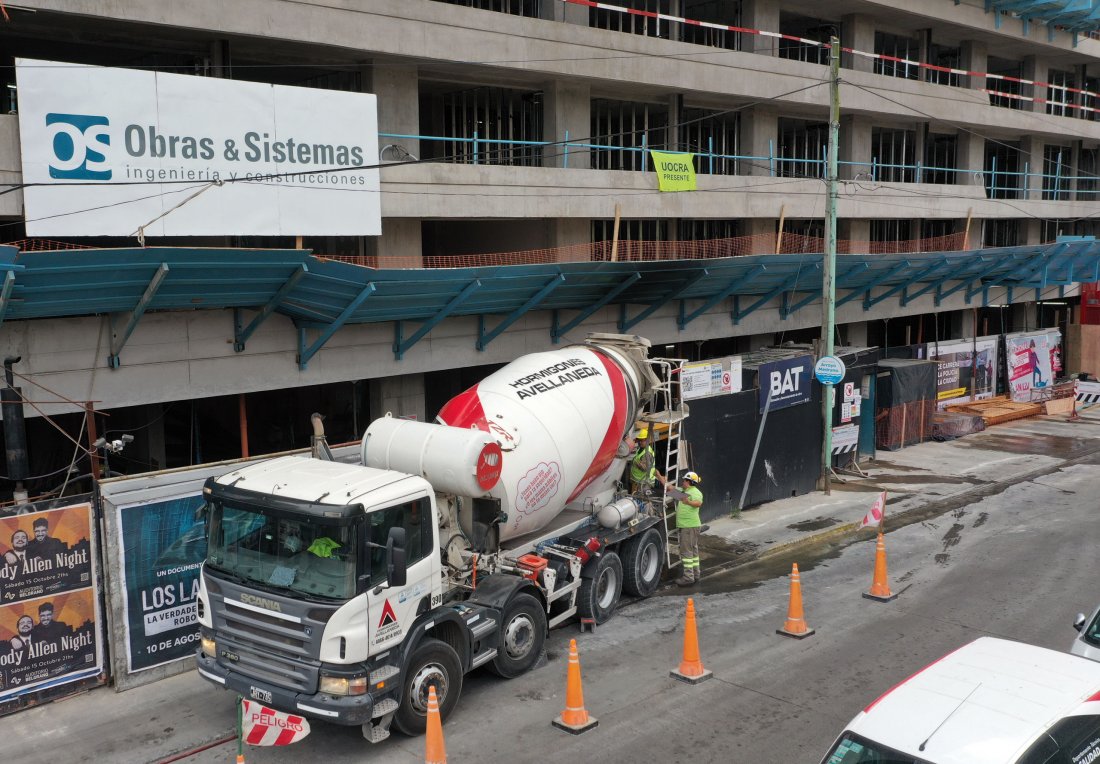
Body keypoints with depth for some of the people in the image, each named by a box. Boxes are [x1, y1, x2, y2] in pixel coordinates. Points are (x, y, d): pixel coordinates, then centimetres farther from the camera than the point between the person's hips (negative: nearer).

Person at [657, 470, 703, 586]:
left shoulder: (695, 492, -13)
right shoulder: (682, 491, 17)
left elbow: (699, 503, -33)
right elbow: (668, 487, 24)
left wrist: (689, 502, -51)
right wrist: (658, 476, 23)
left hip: (690, 526, -10)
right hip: (685, 526, 10)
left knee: (686, 551, -9)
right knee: (693, 551, 16)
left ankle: (688, 577, -8)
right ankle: (696, 574, 24)